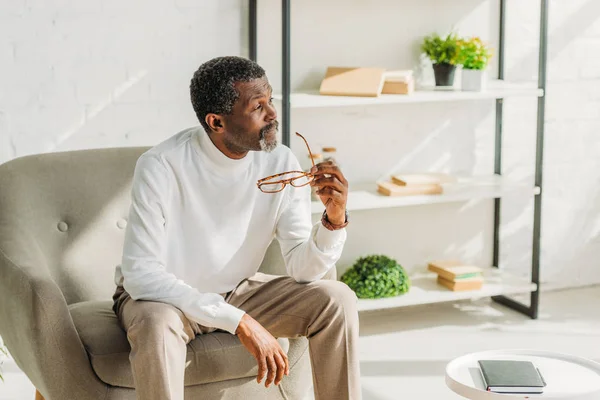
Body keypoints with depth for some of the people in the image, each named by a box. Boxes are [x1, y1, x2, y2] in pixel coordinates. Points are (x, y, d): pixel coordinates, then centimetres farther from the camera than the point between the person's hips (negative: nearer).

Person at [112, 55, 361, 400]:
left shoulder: (282, 163, -14)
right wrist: (241, 322, -36)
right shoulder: (161, 166, -27)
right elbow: (141, 274, -32)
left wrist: (335, 220, -34)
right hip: (159, 295, -4)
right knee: (157, 323, -38)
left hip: (236, 290, 4)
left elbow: (302, 268, -13)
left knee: (337, 299, -14)